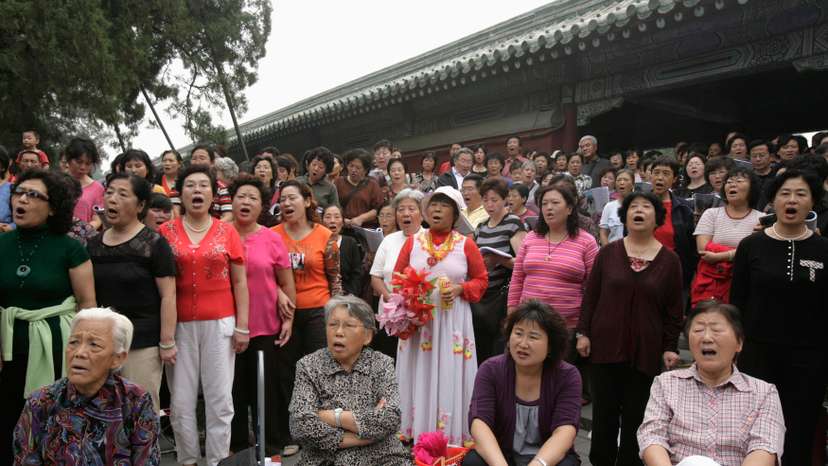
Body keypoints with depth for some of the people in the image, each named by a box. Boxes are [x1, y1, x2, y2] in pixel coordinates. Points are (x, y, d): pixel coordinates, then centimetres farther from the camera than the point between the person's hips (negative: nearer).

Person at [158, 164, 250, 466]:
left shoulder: (227, 232, 3)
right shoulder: (166, 232, 3)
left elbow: (240, 282, 4)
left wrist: (242, 325, -1)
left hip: (219, 323, 0)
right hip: (179, 324, 1)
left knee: (220, 399, 4)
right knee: (181, 401, 7)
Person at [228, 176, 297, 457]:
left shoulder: (272, 239, -1)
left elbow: (287, 283, 3)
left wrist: (289, 318, 0)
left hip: (267, 327, 0)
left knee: (269, 387, 10)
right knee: (235, 388, 12)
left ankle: (273, 443, 25)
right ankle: (236, 444, 29)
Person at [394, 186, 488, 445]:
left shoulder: (466, 245, 1)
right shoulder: (412, 241, 5)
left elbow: (481, 280, 4)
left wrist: (461, 289, -13)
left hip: (452, 321, -1)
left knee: (449, 378, 3)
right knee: (419, 378, 6)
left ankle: (452, 438, 15)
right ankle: (416, 436, 19)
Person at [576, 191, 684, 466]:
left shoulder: (670, 260, 0)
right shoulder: (608, 252, 1)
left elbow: (674, 309, 3)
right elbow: (591, 295, 3)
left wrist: (670, 347, 1)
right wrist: (582, 333, -1)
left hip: (645, 351, 0)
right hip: (605, 345, 1)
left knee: (635, 416, 8)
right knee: (604, 412, 9)